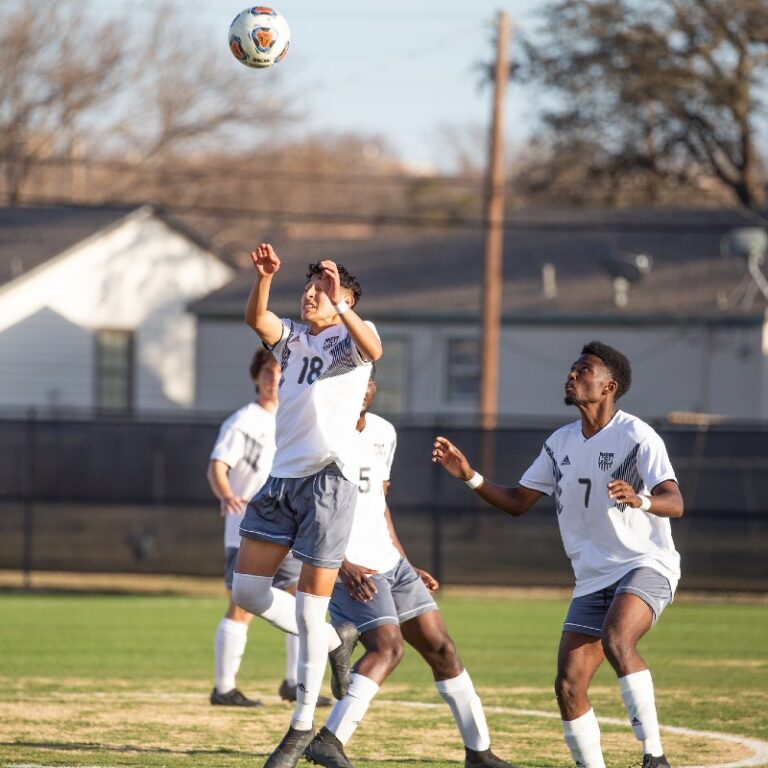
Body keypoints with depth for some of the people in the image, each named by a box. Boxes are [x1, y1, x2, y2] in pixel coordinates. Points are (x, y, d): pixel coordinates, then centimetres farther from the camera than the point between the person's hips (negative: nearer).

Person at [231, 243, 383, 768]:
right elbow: (256, 318, -5)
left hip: (329, 479, -6)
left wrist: (339, 303, -36)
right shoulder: (291, 338, 16)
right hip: (282, 478, 6)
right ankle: (335, 642, 24)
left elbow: (372, 350, -24)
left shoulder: (352, 333, 1)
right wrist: (265, 277, -23)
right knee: (247, 589, 2)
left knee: (309, 609, -6)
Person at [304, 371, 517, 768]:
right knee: (387, 647, -24)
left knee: (441, 648, 8)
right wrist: (343, 566, -25)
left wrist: (408, 567, 21)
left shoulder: (383, 433, 13)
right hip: (350, 567, -8)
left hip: (389, 562, 8)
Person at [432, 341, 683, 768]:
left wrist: (640, 500, -42)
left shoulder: (637, 436, -10)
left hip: (646, 567, -7)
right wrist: (470, 477, 4)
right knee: (569, 686, -6)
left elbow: (675, 504, -20)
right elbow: (517, 503, 19)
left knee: (616, 641, -34)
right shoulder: (561, 444, 12)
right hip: (592, 581, 7)